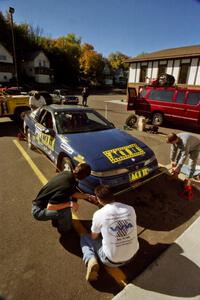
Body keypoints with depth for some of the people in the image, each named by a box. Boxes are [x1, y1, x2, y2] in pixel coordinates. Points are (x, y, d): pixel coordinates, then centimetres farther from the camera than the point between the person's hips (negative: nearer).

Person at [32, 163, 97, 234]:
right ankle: (64, 229, 3)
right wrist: (69, 204, -25)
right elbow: (49, 207, -32)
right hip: (38, 211, -8)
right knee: (65, 210, -30)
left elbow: (72, 193, 6)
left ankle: (57, 219, 19)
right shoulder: (66, 186, -33)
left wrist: (87, 196, 3)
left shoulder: (66, 173, -9)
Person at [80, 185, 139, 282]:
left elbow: (94, 237, -1)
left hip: (112, 261, -4)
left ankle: (91, 260, -5)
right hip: (132, 256, 4)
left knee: (84, 238, 18)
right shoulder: (130, 209, -10)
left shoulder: (98, 214, -20)